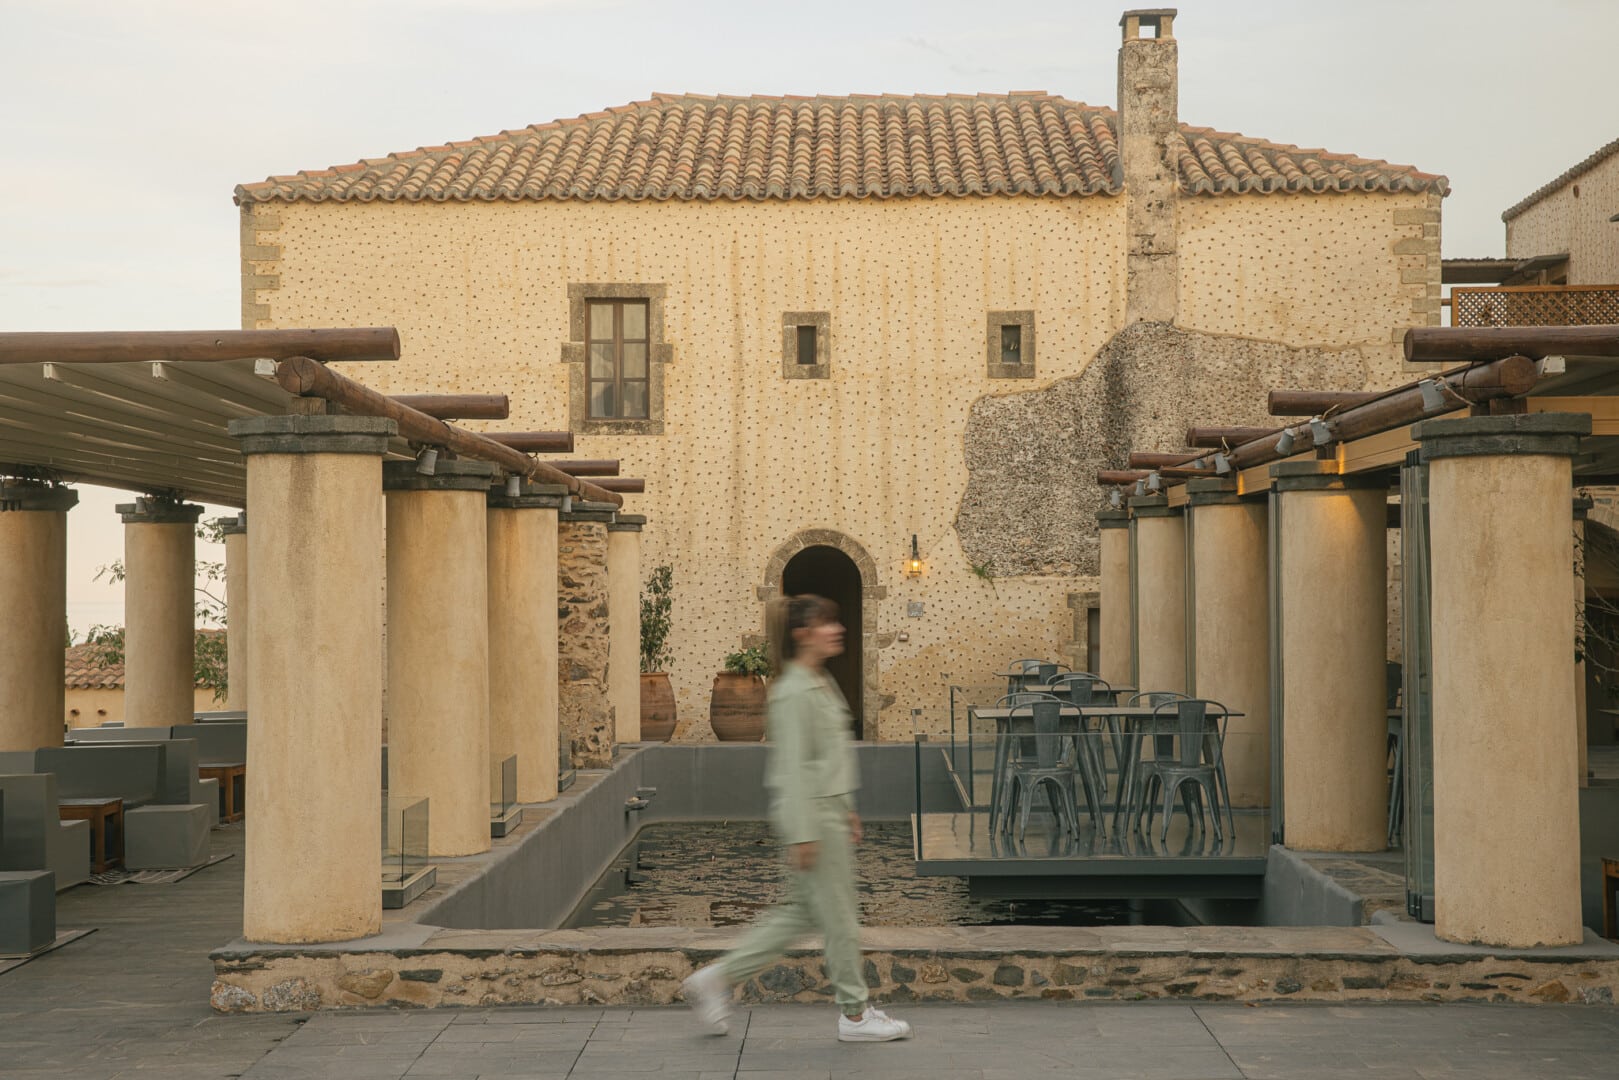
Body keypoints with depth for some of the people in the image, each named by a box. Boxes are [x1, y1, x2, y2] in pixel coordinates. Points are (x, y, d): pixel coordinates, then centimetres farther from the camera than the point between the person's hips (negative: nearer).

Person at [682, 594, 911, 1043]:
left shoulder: (822, 684, 14)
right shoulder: (795, 692, -17)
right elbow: (793, 766, -20)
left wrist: (846, 811, 23)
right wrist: (802, 834, -21)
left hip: (829, 809, 10)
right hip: (810, 814, -10)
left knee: (803, 911, 14)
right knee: (838, 916, 1)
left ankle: (718, 977, 17)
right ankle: (854, 1014, 14)